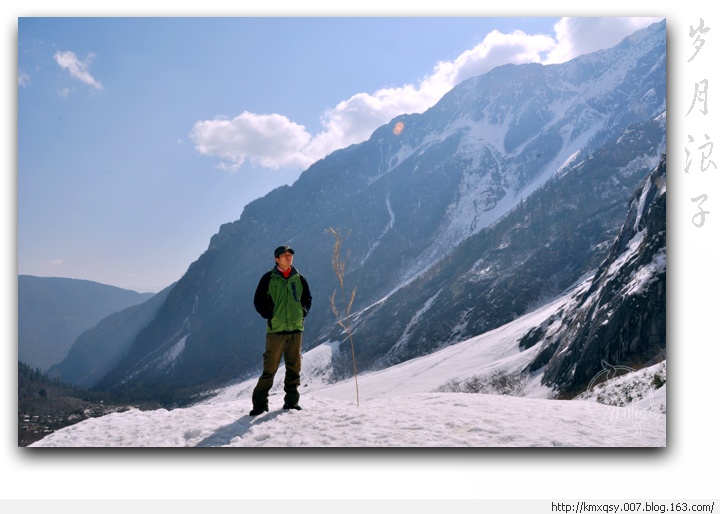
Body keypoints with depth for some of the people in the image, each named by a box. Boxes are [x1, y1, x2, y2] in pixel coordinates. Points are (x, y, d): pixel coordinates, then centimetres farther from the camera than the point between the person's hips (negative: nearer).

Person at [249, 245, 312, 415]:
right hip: (276, 329, -4)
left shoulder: (299, 279, 10)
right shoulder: (268, 279, 0)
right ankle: (260, 403, 1)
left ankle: (292, 401, 19)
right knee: (270, 367, -5)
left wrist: (303, 312, 3)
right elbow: (259, 301, 3)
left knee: (294, 367, 9)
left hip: (296, 328, 4)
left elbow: (308, 299, 19)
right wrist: (270, 316, -7)